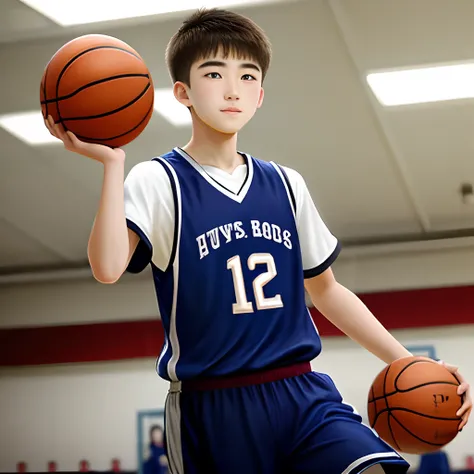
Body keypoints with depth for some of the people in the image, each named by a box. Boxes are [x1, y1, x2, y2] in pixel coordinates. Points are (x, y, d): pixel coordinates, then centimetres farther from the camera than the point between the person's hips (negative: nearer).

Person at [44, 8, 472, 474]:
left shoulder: (286, 185, 13)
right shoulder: (159, 182, -2)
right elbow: (108, 267, -19)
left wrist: (406, 362, 16)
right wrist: (112, 163, -26)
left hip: (304, 395, 3)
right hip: (212, 407, -3)